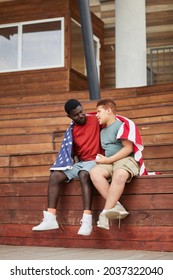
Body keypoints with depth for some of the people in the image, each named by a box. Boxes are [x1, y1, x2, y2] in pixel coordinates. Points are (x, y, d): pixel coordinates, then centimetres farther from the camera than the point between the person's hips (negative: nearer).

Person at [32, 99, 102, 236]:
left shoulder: (96, 119, -3)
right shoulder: (72, 130, 10)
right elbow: (70, 151, 16)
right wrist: (66, 164, -1)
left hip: (95, 160, -6)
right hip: (80, 162, 6)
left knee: (84, 174, -39)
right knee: (55, 175, -15)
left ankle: (87, 220, -46)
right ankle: (50, 219, -21)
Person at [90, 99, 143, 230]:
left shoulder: (123, 124, -2)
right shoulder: (103, 130, 23)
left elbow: (128, 148, -11)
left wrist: (108, 160, -12)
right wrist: (102, 159, 6)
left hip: (127, 159, -6)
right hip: (109, 162, 7)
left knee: (119, 174, -41)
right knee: (94, 172, -27)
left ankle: (105, 214, -38)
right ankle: (116, 206, -33)